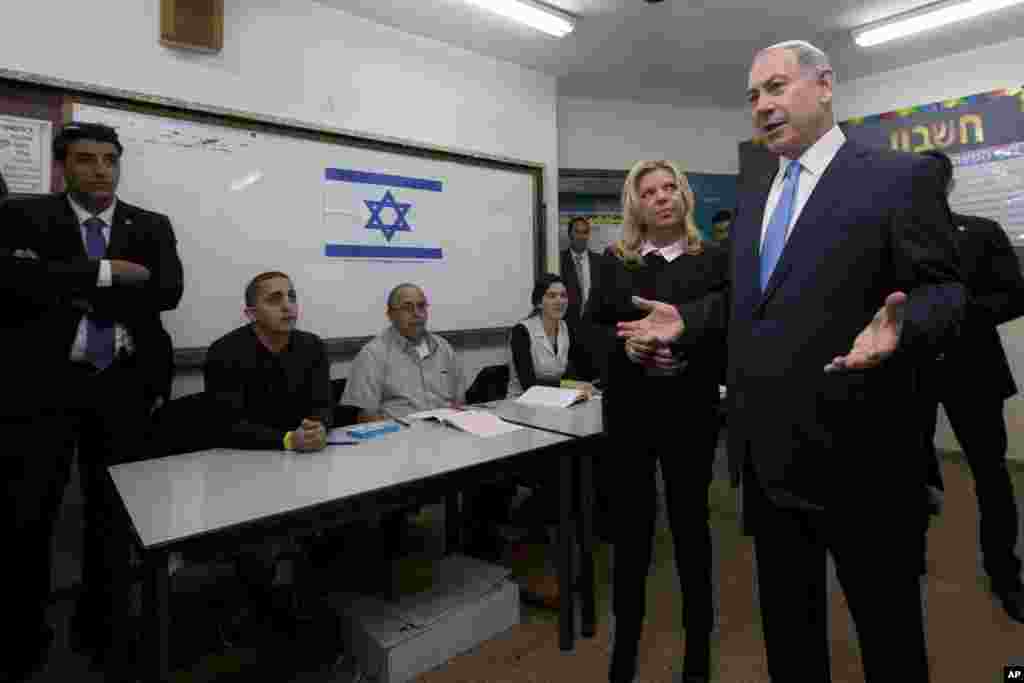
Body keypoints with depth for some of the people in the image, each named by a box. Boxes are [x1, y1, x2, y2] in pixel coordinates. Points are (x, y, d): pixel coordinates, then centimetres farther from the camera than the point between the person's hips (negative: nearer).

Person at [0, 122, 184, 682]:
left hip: (123, 385, 2)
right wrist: (103, 273, -15)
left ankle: (100, 626, 30)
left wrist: (73, 294, -7)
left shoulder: (152, 227, 8)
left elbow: (167, 291, -7)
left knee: (112, 511, 11)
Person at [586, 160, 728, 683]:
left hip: (691, 411, -1)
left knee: (690, 521, 11)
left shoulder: (713, 261, 2)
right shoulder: (616, 265, 6)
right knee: (630, 524, 11)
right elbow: (588, 331, 2)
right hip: (628, 410, 2)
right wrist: (627, 342, -17)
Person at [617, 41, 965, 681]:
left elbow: (943, 290, -10)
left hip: (857, 449, -6)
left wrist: (901, 327, -30)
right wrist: (685, 321, 3)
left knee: (888, 627, 15)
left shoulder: (902, 176, -5)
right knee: (786, 619, 23)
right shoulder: (753, 200, 14)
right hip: (768, 450, 6)